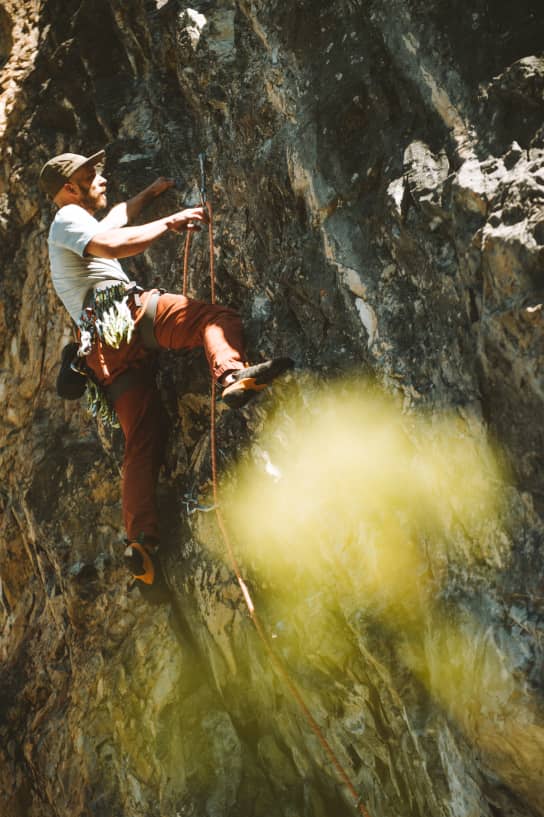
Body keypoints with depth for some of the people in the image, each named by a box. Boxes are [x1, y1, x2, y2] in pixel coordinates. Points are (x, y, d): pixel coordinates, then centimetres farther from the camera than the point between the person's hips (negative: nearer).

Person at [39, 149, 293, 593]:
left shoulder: (83, 224, 37)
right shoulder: (67, 218, 7)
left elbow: (116, 218, 57)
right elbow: (113, 245, -13)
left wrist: (151, 192, 65)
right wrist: (170, 222, -6)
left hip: (104, 351, 8)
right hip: (127, 313, -8)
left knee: (142, 443, 3)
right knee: (219, 317, -19)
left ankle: (142, 538, -8)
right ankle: (232, 374, -50)